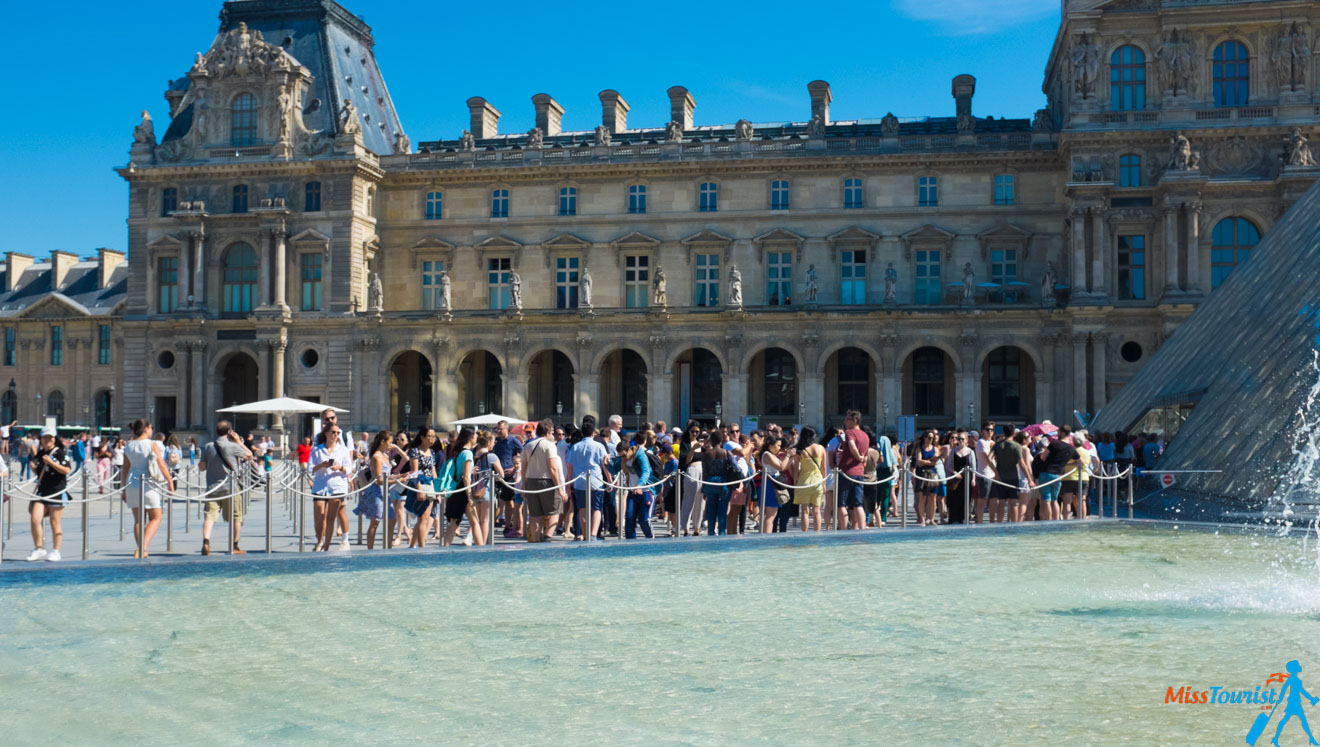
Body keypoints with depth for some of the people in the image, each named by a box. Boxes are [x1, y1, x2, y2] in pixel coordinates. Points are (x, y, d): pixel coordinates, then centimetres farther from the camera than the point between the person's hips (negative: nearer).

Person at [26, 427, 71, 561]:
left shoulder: (60, 453, -4)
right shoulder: (39, 454, 12)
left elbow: (66, 470, -14)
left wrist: (50, 462, -20)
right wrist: (33, 467, 3)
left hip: (57, 492, -5)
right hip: (42, 491, 5)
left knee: (54, 523, 2)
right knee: (34, 519, -7)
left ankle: (55, 552, 13)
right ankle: (39, 549, 5)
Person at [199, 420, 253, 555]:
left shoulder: (208, 447, 3)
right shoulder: (233, 446, -9)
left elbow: (201, 467, 6)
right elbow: (249, 455, 6)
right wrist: (238, 441, 11)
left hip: (212, 488, 3)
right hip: (230, 488, -3)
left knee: (210, 516, -3)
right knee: (236, 518, 11)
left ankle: (206, 542, -24)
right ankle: (235, 547, 17)